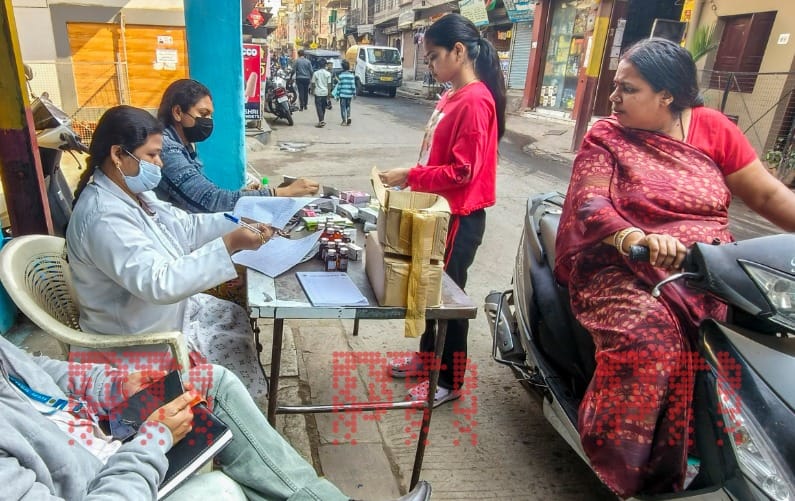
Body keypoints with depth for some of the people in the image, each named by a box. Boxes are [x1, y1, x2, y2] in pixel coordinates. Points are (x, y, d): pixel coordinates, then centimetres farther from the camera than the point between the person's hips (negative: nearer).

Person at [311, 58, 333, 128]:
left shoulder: (315, 73, -5)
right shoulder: (328, 73, -2)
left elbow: (313, 83, -1)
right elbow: (329, 84, -3)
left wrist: (312, 91, 13)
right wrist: (329, 94, 3)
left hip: (318, 92, -2)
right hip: (325, 92, 2)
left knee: (319, 107, -3)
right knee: (323, 107, 15)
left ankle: (321, 121, -17)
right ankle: (322, 120, 25)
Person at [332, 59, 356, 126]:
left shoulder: (341, 75, -6)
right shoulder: (352, 75, 0)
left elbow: (339, 86, -5)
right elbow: (353, 85, -1)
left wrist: (337, 95, 0)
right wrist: (354, 93, 8)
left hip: (342, 94, -3)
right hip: (349, 94, 3)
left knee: (343, 107, 5)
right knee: (348, 106, 19)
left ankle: (344, 121, 4)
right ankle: (348, 117, -1)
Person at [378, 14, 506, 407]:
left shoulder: (475, 101, -20)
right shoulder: (452, 96, 9)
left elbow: (462, 172, -23)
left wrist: (410, 177, -17)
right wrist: (410, 177, 6)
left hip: (459, 218, -9)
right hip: (439, 211, 9)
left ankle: (450, 381, 24)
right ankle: (427, 356, 40)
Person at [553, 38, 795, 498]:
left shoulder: (711, 127, 9)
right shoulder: (606, 137, 2)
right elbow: (590, 205, -14)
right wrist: (639, 239, -34)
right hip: (626, 269, -3)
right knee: (649, 341, -31)